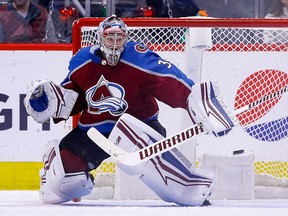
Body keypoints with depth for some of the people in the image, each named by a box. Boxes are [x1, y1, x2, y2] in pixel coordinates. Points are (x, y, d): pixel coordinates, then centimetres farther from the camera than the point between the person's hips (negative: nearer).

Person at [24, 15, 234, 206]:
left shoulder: (139, 59, -18)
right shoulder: (82, 61, -2)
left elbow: (173, 84, -28)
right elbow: (70, 98, 13)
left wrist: (197, 99, -43)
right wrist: (48, 99, -3)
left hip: (137, 124, -5)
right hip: (93, 131, 5)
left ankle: (193, 186, -30)